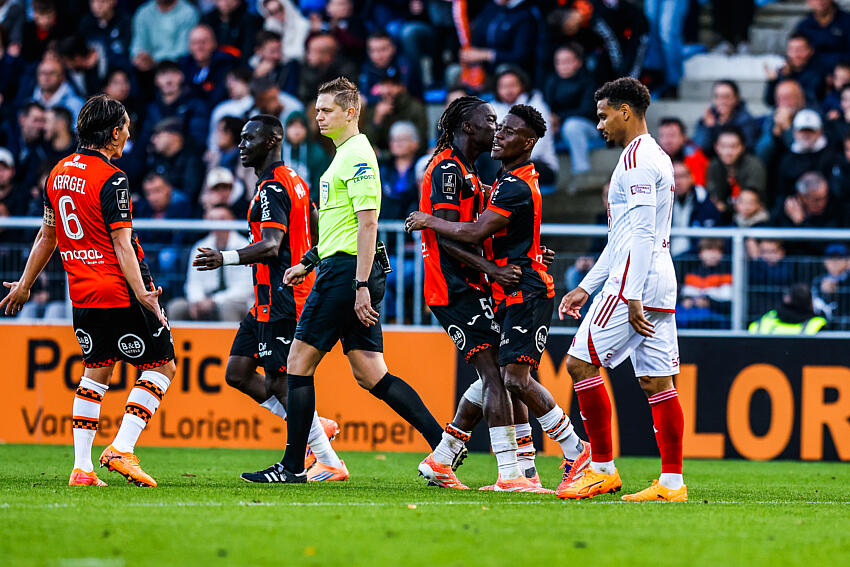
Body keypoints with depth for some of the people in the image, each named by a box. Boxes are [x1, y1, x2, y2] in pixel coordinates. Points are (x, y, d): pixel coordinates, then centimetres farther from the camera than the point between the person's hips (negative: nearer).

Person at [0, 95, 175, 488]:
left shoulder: (59, 173, 9)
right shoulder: (111, 180, -14)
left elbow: (47, 236, 19)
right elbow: (122, 246, -19)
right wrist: (142, 294, -20)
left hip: (82, 295, 8)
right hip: (120, 293, -8)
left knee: (96, 373, 15)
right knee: (162, 366, 3)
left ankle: (82, 467, 6)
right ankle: (122, 449, -9)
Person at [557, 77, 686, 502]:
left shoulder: (637, 158, -10)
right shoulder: (654, 157, 22)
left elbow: (641, 233, -18)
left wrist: (632, 296, -22)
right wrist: (585, 287, 27)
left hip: (635, 282, -10)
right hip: (660, 283, 10)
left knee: (581, 362, -6)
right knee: (656, 380, 5)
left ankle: (603, 468, -6)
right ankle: (672, 482, 1)